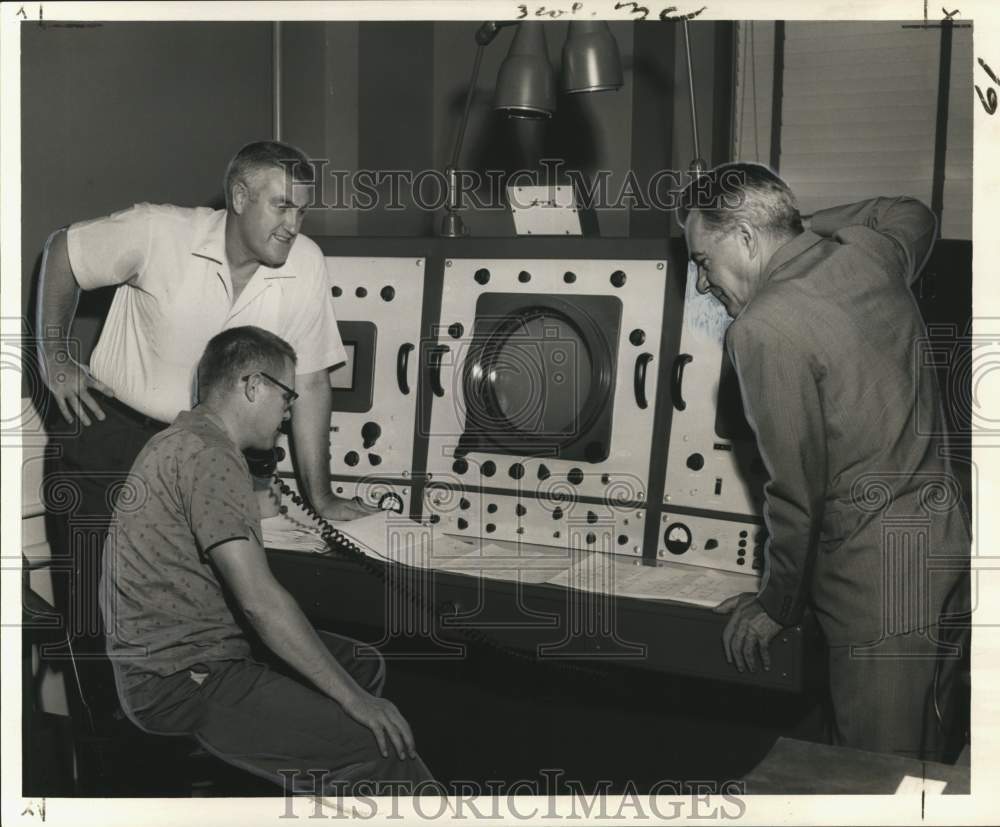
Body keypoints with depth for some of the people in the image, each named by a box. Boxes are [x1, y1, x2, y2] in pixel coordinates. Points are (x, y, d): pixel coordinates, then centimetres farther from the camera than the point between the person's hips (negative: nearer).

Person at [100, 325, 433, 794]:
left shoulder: (184, 440, 15)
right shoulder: (209, 456, -19)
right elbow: (260, 601, -24)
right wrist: (354, 700, -19)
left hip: (169, 652, 11)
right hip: (181, 684, -11)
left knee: (365, 665, 17)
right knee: (384, 746, -20)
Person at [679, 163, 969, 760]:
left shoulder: (764, 329, -18)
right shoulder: (866, 254, 5)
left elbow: (798, 488, -14)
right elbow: (916, 214, 31)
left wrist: (775, 607, 0)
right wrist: (803, 221, 26)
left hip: (881, 572, -9)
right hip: (943, 536, 9)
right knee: (920, 750, 20)